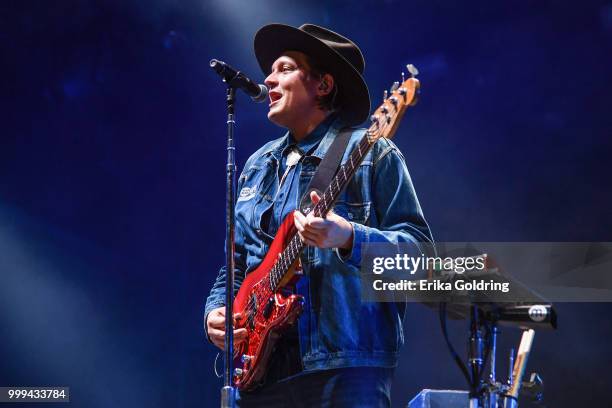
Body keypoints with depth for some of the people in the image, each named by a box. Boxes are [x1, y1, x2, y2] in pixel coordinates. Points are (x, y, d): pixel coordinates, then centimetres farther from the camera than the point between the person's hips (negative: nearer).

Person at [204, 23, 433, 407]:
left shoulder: (370, 153, -1)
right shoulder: (258, 166, 19)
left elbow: (419, 251, -8)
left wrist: (349, 239, -25)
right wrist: (217, 311, 5)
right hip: (259, 367, 6)